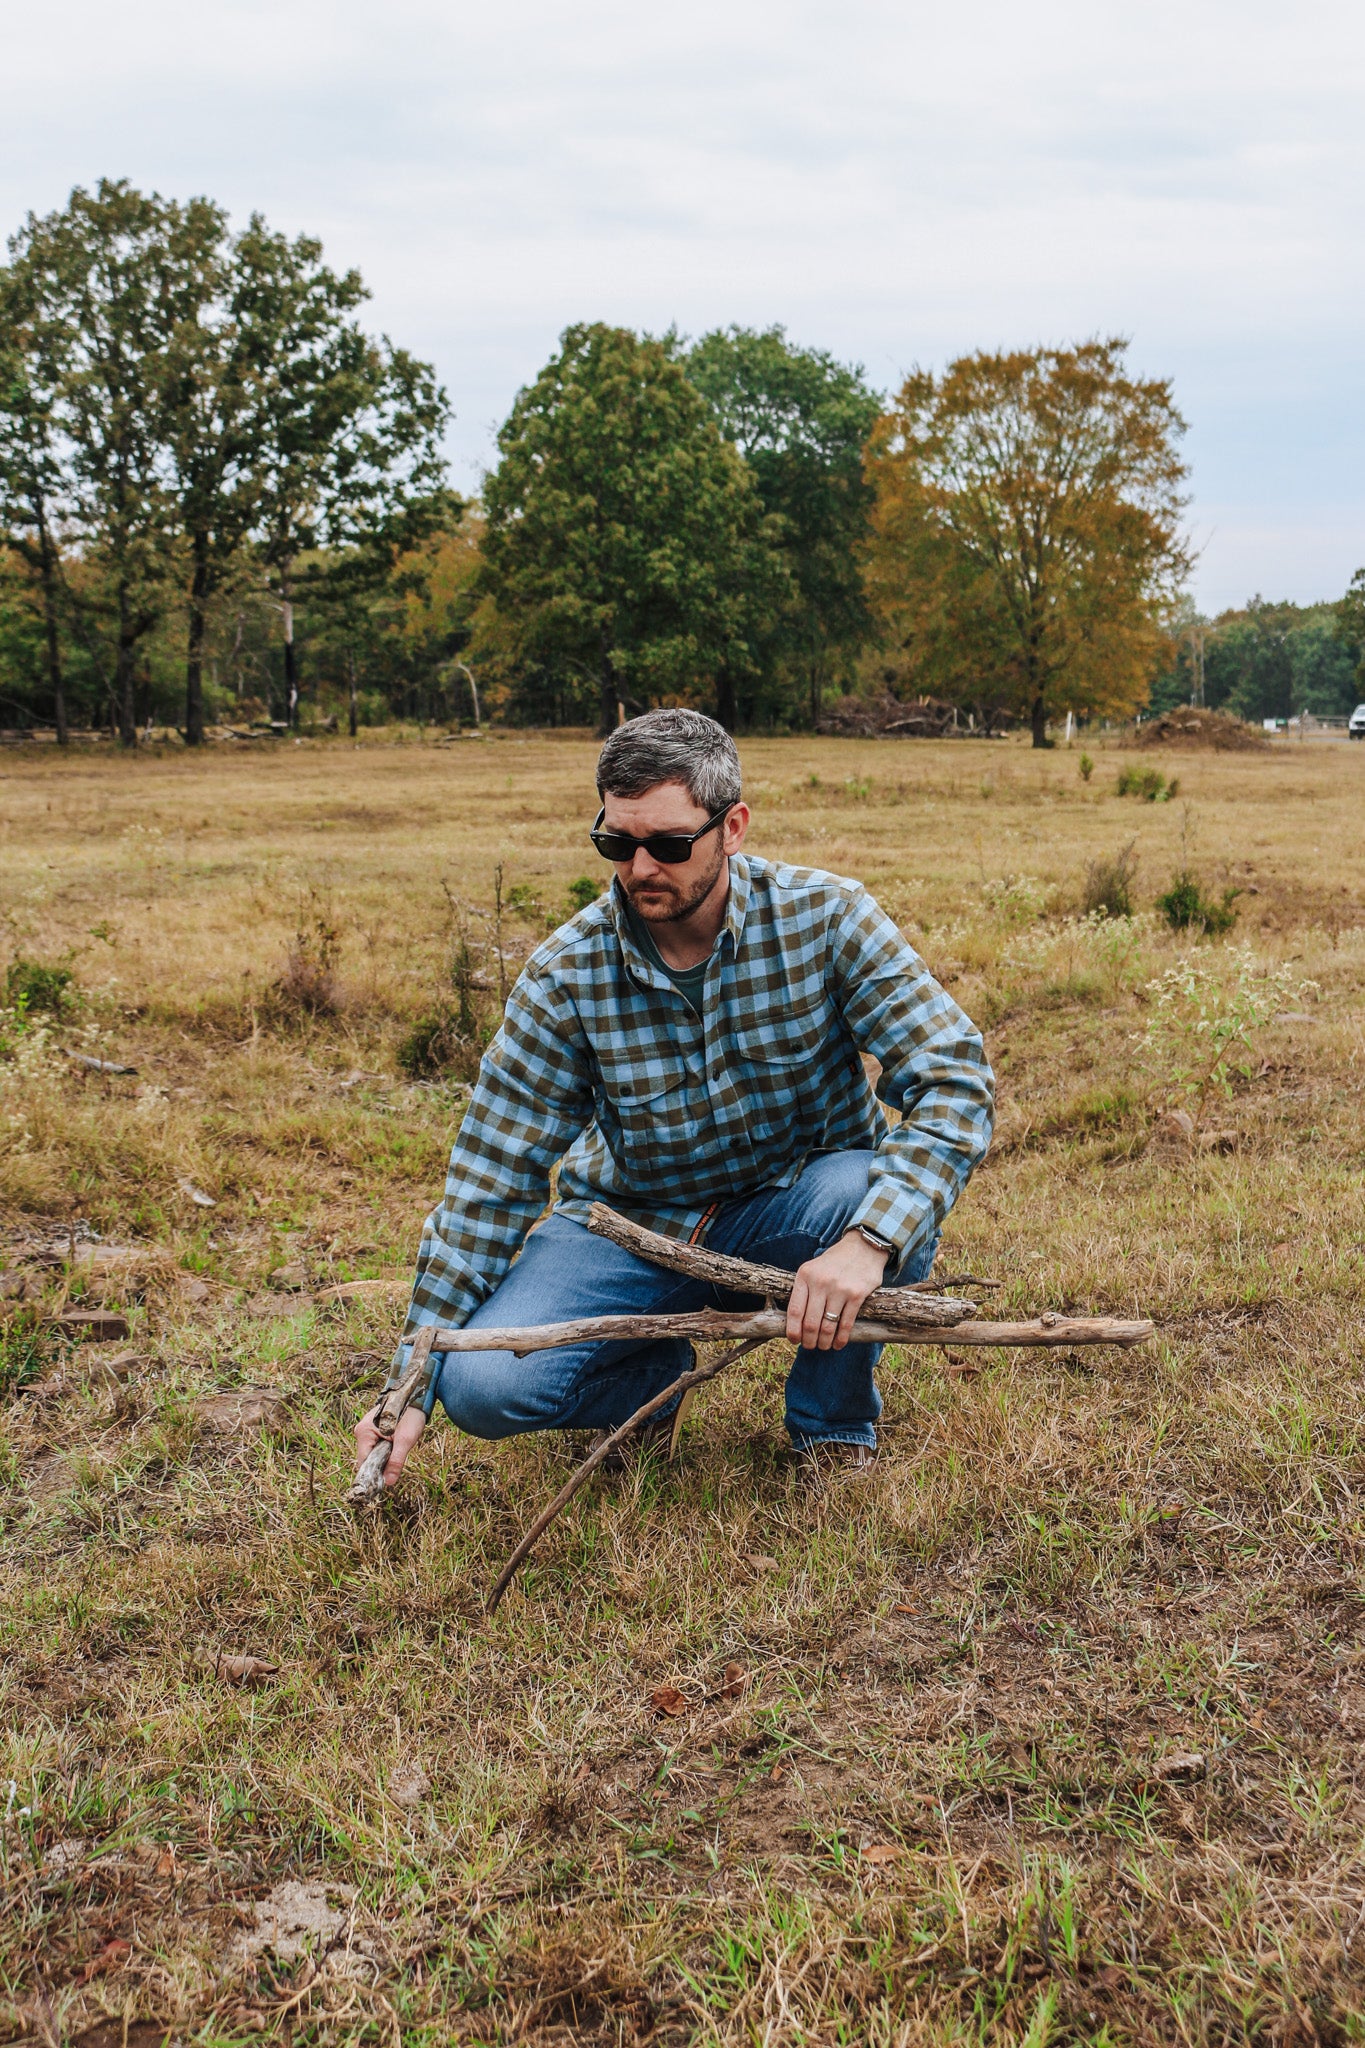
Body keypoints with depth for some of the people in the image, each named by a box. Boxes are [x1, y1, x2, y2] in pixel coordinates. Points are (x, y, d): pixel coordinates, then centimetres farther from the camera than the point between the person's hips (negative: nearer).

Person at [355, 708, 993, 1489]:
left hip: (790, 1212, 0)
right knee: (482, 1385, -23)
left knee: (871, 1195, -35)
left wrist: (870, 1240, -40)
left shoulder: (824, 918, -17)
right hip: (628, 1221, 1)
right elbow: (490, 1181, -11)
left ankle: (835, 1419, -4)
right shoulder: (566, 975, -15)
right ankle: (655, 1378, 12)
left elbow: (956, 1078, -23)